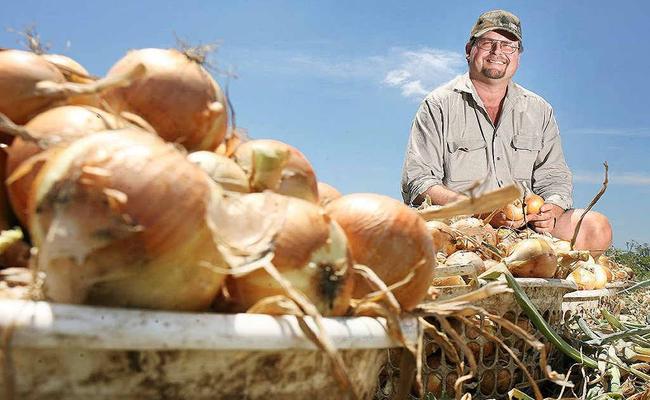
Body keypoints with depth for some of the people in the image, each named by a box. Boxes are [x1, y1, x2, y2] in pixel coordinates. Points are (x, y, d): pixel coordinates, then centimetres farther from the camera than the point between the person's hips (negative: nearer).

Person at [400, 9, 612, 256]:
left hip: (526, 226, 4)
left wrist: (551, 211, -11)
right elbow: (417, 184, -7)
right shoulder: (439, 106, 2)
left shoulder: (539, 111, 16)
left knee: (597, 228, -19)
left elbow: (554, 178, 14)